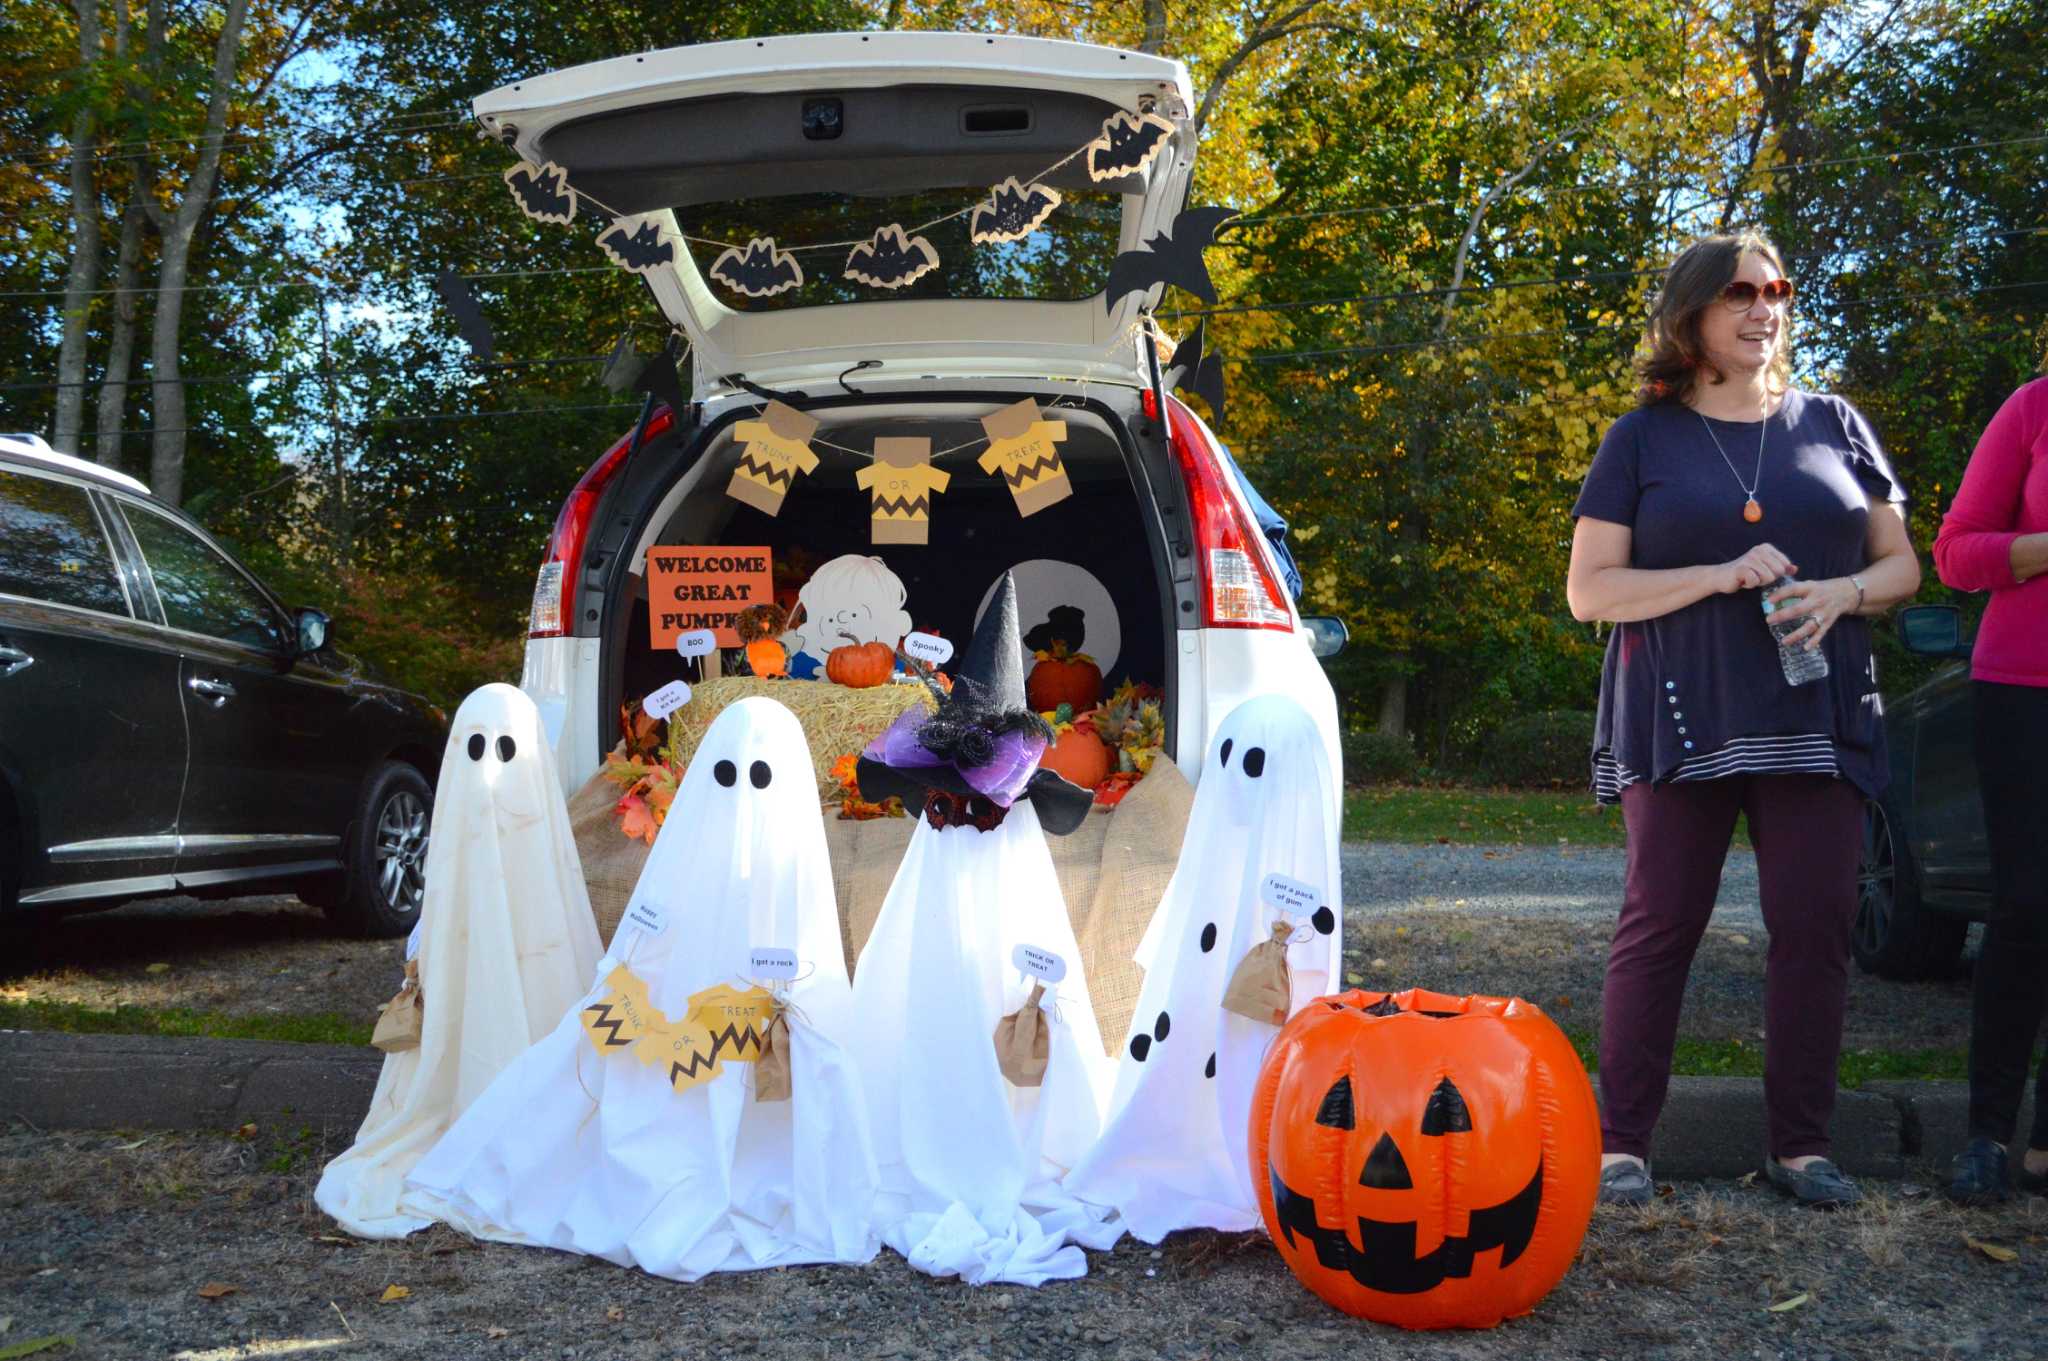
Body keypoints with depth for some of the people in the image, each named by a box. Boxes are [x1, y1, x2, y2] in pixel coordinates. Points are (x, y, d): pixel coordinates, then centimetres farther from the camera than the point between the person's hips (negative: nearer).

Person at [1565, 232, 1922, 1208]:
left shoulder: (1834, 427, 12)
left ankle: (1801, 1145, 14)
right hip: (1683, 725, -3)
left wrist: (1845, 592, -9)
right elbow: (1588, 590, -2)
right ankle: (1621, 1142, 5)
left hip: (1816, 724, 3)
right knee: (1660, 923, -2)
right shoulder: (1642, 440, 4)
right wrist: (1722, 577, -14)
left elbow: (1902, 565, 14)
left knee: (1816, 926, 2)